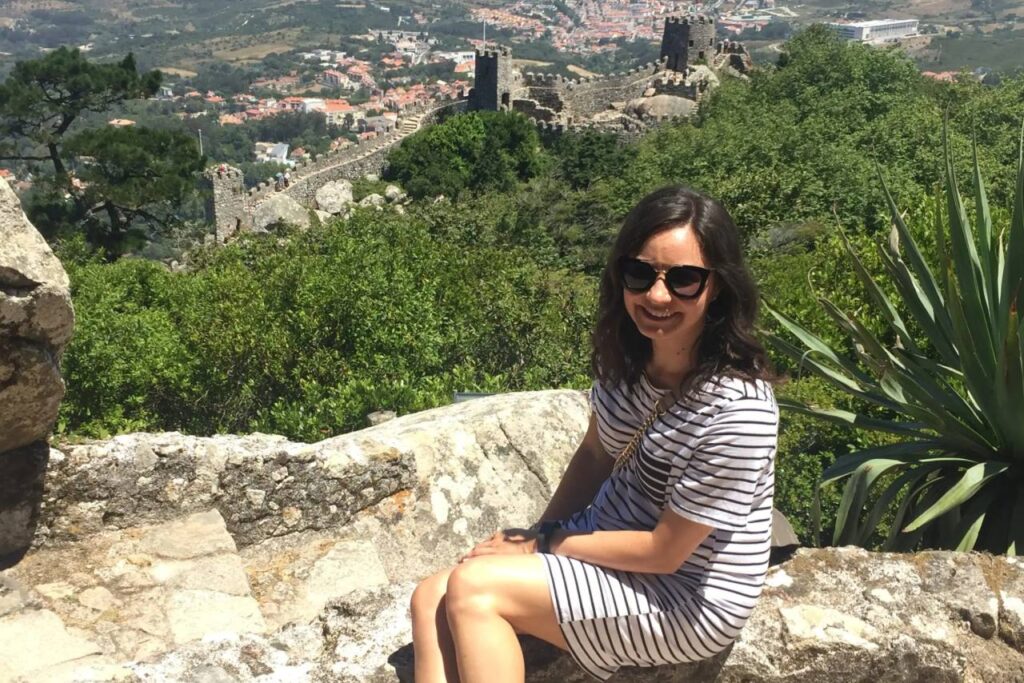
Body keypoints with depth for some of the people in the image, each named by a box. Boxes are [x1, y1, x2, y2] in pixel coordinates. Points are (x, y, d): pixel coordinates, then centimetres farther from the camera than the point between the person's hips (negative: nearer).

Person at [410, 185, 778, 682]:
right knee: (432, 600, -8)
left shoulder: (735, 410, -29)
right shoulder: (628, 354, -6)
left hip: (685, 600, -7)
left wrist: (545, 545, -12)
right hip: (610, 538, 7)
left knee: (473, 589, -20)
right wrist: (539, 534, -3)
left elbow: (663, 552, -21)